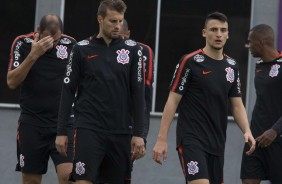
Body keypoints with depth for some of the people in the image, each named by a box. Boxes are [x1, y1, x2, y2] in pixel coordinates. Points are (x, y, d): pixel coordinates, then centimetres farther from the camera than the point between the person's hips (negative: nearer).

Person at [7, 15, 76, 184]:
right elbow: (12, 82, -11)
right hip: (31, 124, 0)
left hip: (63, 123, 0)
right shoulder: (22, 43, -3)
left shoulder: (71, 44, 0)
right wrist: (33, 55, -21)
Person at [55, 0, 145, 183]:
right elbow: (68, 91, 5)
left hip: (121, 132, 2)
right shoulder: (82, 49, 2)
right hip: (89, 129, -2)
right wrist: (61, 131, 1)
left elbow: (138, 94, 2)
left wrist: (138, 133, -3)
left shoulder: (132, 49, 3)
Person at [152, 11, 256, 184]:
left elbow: (237, 105, 13)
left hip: (217, 143, 6)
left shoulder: (232, 66, 10)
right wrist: (162, 139, -11)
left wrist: (247, 131, -5)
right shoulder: (190, 62, -7)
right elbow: (173, 101, -6)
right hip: (192, 139, -6)